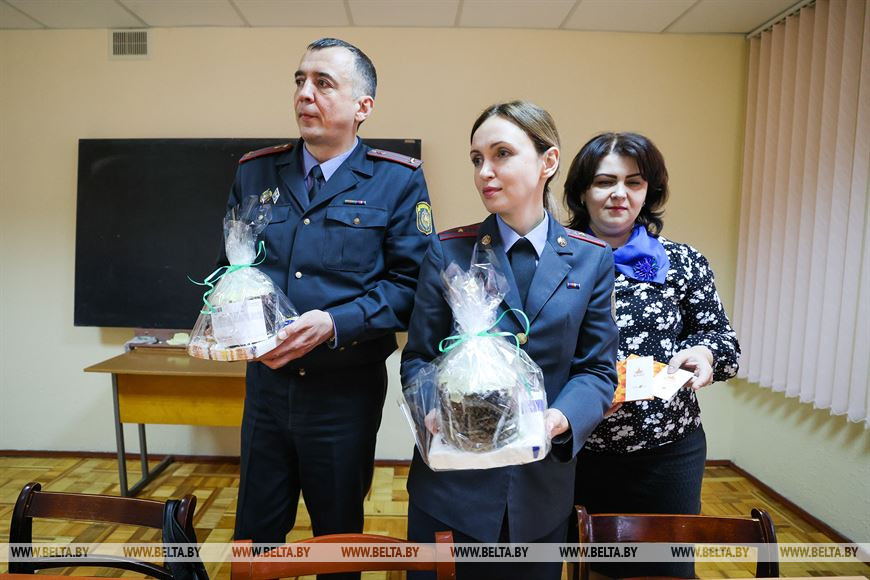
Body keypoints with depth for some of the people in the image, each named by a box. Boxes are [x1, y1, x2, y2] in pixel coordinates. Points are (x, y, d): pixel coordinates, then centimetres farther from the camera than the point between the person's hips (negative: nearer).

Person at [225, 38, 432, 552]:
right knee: (254, 533, 19)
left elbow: (411, 283, -11)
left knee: (339, 534, 18)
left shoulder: (398, 181, -6)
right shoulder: (255, 172, 6)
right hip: (267, 380, 4)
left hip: (346, 389, -3)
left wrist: (335, 324, -22)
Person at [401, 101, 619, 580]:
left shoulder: (591, 260, 0)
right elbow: (418, 357, -2)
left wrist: (563, 418, -19)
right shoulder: (448, 251, -4)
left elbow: (597, 369, 0)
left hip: (543, 486, 2)